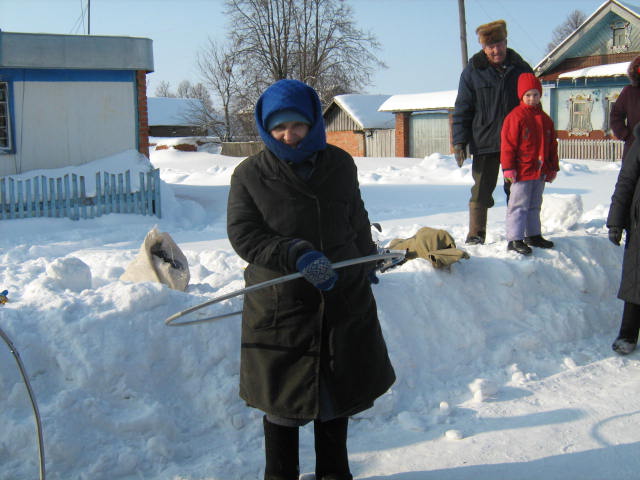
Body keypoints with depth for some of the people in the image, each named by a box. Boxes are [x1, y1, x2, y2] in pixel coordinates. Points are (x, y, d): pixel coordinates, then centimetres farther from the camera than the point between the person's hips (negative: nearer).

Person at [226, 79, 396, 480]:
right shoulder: (250, 174, -6)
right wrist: (297, 255, -25)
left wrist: (367, 259, 29)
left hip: (344, 298, 3)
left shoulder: (340, 164, 3)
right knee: (282, 395, 8)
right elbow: (243, 234, -12)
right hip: (279, 306, -3)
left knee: (337, 391, 15)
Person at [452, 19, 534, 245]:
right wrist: (459, 142, -5)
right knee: (481, 190, 1)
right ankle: (475, 235, 9)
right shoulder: (473, 71, 1)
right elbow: (462, 109, 2)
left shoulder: (521, 69, 6)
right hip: (484, 143, -2)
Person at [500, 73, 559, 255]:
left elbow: (552, 145, 18)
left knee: (534, 205, 17)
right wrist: (508, 168, -15)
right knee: (518, 206, -6)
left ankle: (533, 235, 28)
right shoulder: (515, 117, -9)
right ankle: (515, 239, -4)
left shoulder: (545, 119, 12)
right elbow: (507, 144, -12)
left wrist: (552, 168, 17)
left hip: (540, 171, 7)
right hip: (522, 171, -7)